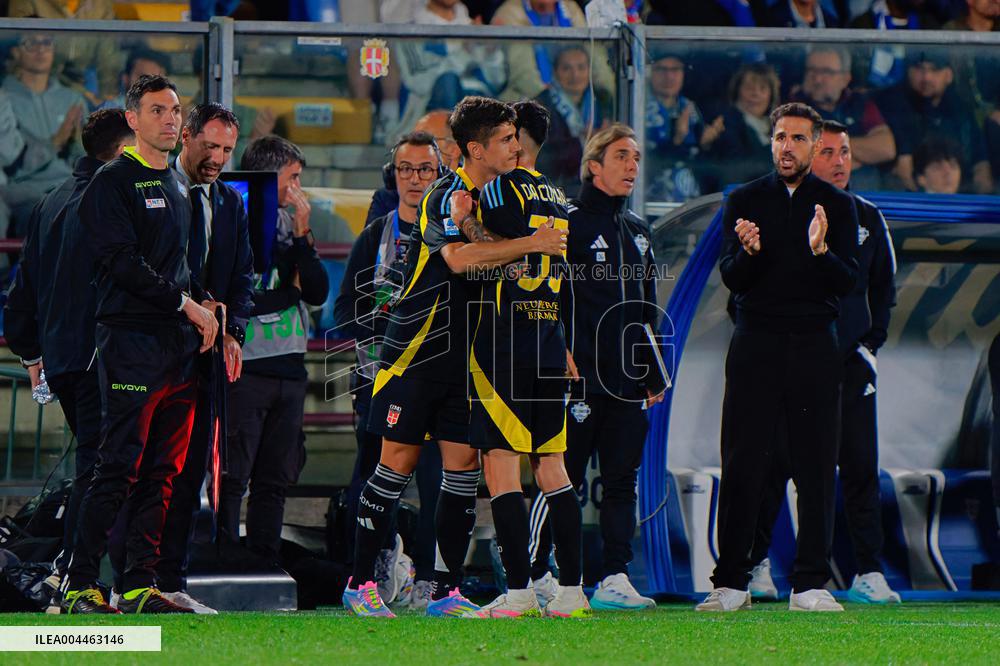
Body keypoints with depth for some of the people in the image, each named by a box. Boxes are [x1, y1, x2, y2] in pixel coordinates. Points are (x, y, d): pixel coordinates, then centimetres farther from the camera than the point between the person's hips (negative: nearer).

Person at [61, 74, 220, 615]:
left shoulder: (177, 186, 21)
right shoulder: (113, 182, -4)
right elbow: (123, 261, -13)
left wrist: (205, 303, 8)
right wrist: (186, 303, -12)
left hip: (179, 345, 8)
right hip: (132, 341, -8)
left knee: (163, 472, 5)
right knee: (119, 467, -11)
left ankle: (140, 585, 7)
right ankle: (79, 584, -8)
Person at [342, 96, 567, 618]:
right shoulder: (447, 195, -14)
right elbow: (458, 257, -32)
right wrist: (531, 244, -28)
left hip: (465, 355, 7)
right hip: (416, 352, -7)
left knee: (464, 463, 2)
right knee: (399, 461, -4)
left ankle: (446, 592, 6)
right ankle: (360, 583, 4)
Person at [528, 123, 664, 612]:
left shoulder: (639, 232, 18)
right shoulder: (569, 222, -4)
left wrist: (653, 373, 17)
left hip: (628, 381, 7)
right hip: (581, 377, -7)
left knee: (622, 479, 4)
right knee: (563, 478, -4)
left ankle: (614, 579, 6)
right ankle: (532, 574, 2)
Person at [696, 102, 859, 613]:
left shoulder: (837, 206, 8)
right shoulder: (743, 201, 9)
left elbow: (847, 281, -1)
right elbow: (731, 278, 1)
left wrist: (820, 251, -20)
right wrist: (749, 251, -20)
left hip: (814, 346, 0)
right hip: (755, 344, 0)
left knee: (815, 467, -1)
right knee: (742, 466, -2)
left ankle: (810, 585, 3)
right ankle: (731, 584, 2)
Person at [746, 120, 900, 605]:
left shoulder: (866, 218, 10)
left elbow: (883, 286, 19)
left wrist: (872, 339, 9)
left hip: (849, 361, 3)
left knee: (860, 466, -1)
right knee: (773, 465, 0)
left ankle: (868, 573, 1)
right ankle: (757, 565, 11)